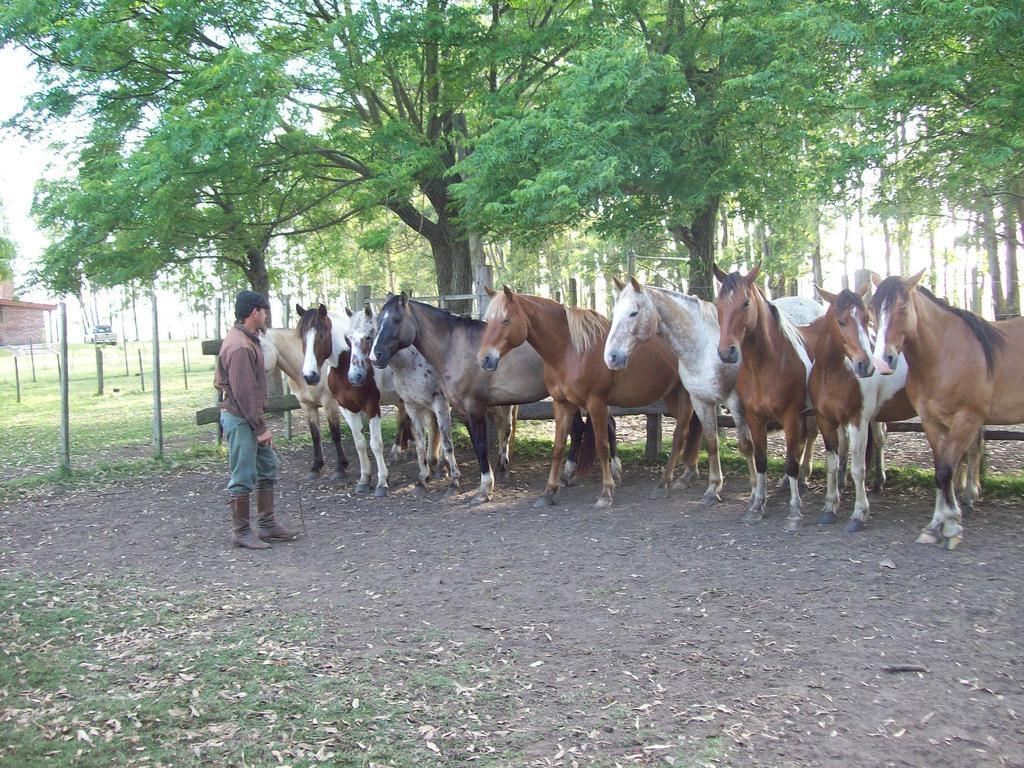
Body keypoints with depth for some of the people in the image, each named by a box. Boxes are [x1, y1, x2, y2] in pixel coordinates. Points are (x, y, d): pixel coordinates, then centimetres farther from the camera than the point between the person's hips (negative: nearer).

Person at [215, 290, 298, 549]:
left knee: (268, 467, 15)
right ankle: (241, 533, 10)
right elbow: (244, 392, -23)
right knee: (243, 477, -1)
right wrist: (260, 428, -19)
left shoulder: (247, 339, 11)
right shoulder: (240, 347, -22)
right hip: (241, 419, -11)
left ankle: (268, 525, 23)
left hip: (249, 417, 11)